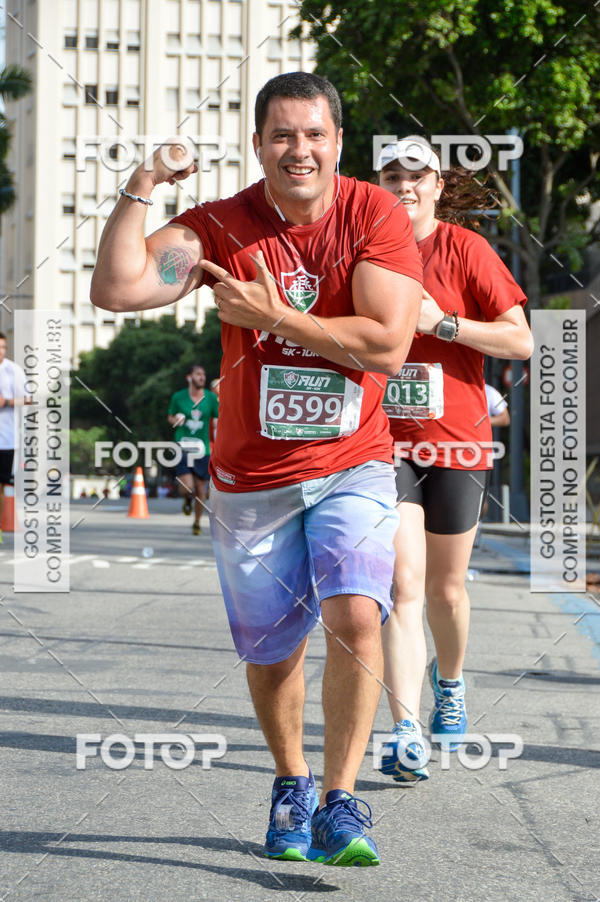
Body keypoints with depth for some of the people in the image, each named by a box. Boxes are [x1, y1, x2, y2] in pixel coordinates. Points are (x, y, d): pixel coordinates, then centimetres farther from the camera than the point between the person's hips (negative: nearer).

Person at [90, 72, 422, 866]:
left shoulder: (377, 216, -9)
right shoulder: (222, 226, -6)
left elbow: (387, 346, -19)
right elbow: (116, 290, -18)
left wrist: (273, 315, -19)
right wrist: (140, 189, -25)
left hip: (352, 466, -1)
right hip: (252, 477, 2)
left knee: (355, 617, -21)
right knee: (271, 651, 11)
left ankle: (340, 805, -12)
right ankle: (290, 784, 36)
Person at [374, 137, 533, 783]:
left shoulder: (465, 250, -2)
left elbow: (521, 341, -8)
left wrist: (441, 323, -15)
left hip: (455, 439, 0)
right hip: (385, 440, 1)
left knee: (445, 588, 11)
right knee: (403, 585, -13)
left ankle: (450, 683, 41)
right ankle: (407, 733, -16)